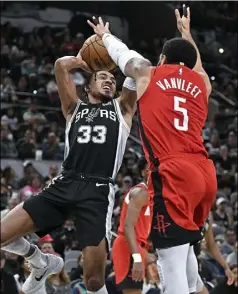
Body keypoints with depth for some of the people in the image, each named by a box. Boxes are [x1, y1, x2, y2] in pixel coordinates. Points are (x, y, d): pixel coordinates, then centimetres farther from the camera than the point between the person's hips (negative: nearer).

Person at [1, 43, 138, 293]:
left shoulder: (121, 108, 21)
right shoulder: (75, 107, 21)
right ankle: (42, 264, 23)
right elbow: (61, 65, 8)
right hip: (64, 185, 2)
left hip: (98, 191, -2)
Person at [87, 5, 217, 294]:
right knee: (184, 246, 27)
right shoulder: (202, 82, 21)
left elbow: (122, 53, 32)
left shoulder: (148, 74, 11)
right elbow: (196, 65, 46)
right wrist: (186, 33, 63)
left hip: (173, 173, -6)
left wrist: (105, 35, 52)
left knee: (172, 261, -11)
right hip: (205, 173, 6)